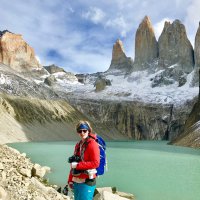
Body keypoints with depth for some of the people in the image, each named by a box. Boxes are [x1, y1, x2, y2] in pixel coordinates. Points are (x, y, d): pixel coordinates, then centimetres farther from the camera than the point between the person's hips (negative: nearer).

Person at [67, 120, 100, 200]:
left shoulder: (92, 144, -11)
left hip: (87, 182, -7)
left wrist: (77, 165, -18)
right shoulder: (78, 145, 11)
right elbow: (74, 164, 14)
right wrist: (70, 180, 11)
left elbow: (95, 163, -18)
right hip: (76, 181, 7)